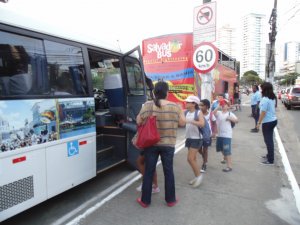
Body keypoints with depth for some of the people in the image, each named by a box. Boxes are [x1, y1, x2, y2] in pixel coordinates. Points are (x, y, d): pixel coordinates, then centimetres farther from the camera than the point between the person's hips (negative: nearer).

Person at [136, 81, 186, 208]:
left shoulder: (147, 105, -8)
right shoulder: (174, 106, -7)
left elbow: (138, 121, -3)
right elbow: (182, 123, 1)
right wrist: (181, 112, 15)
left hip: (151, 143, 0)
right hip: (168, 144, 0)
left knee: (148, 171, 10)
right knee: (168, 171, 13)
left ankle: (145, 200, 22)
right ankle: (170, 200, 26)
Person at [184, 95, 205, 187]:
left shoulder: (199, 112, -12)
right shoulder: (186, 112, 5)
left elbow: (202, 124, -27)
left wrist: (190, 121, -34)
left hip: (196, 138, -6)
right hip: (189, 138, 7)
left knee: (190, 159, -8)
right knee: (193, 159, 14)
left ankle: (199, 175, 11)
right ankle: (196, 176, 29)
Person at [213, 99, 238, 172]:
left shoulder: (230, 113, -5)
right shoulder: (218, 113, 3)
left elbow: (236, 120, -12)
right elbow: (213, 113, -19)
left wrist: (230, 118, -26)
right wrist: (218, 107, -27)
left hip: (227, 135, -6)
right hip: (219, 134, 6)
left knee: (227, 150, -10)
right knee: (220, 148, 23)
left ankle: (229, 166, -6)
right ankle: (225, 158, 51)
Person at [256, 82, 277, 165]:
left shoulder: (265, 99, -20)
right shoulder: (273, 98, 8)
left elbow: (263, 112, -21)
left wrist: (259, 123, -14)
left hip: (267, 122, -9)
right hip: (273, 120, 9)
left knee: (268, 140, -1)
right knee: (270, 139, 19)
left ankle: (270, 160, 5)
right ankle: (269, 155, 33)